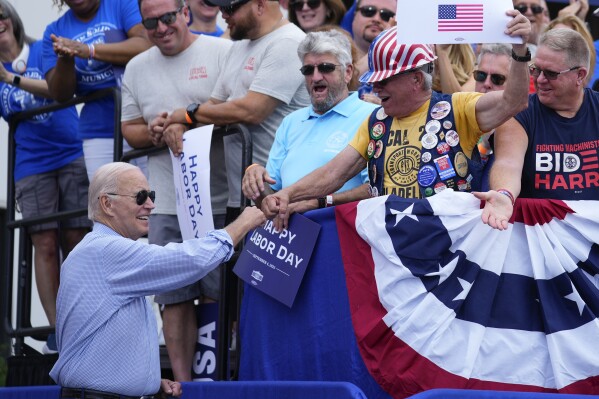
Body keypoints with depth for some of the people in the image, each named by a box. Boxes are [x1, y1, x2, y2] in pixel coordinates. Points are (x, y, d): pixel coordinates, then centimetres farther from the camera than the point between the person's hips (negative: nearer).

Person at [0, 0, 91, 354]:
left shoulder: (43, 51, 2)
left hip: (72, 156, -2)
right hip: (31, 166, 2)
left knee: (76, 241, -3)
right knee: (45, 245, -6)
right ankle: (56, 330, -7)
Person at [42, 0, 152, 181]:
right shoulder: (55, 31, 11)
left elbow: (146, 46, -15)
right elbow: (60, 95, 6)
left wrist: (89, 50, -22)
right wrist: (64, 60, -14)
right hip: (100, 136, 3)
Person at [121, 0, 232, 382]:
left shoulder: (223, 52, -1)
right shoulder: (137, 68, 15)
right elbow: (129, 129, 18)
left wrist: (188, 122, -17)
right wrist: (152, 132, -4)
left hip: (221, 200, -4)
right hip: (167, 204, 4)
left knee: (224, 293, -2)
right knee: (175, 298, 4)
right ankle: (182, 382, 8)